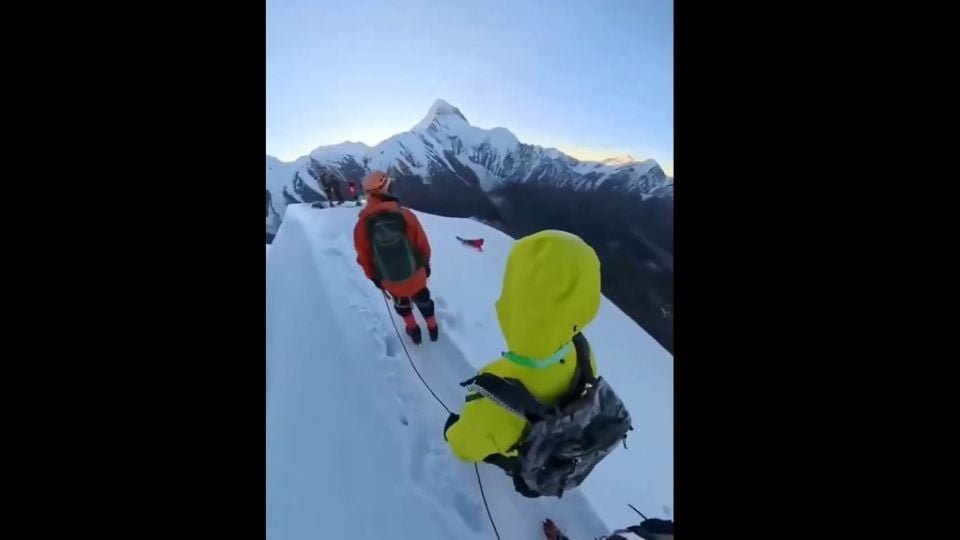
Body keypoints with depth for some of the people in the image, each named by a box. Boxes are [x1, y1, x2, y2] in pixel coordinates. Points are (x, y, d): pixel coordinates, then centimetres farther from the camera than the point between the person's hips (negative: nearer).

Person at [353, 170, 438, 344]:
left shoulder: (362, 224, -20)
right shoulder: (406, 215, -22)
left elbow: (363, 257, -7)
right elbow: (423, 244, -9)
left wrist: (373, 277, 11)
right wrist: (425, 264, 10)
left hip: (390, 281, 0)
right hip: (416, 274, 0)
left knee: (401, 303, 32)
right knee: (422, 298, 30)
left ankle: (413, 330, 50)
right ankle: (432, 328, 49)